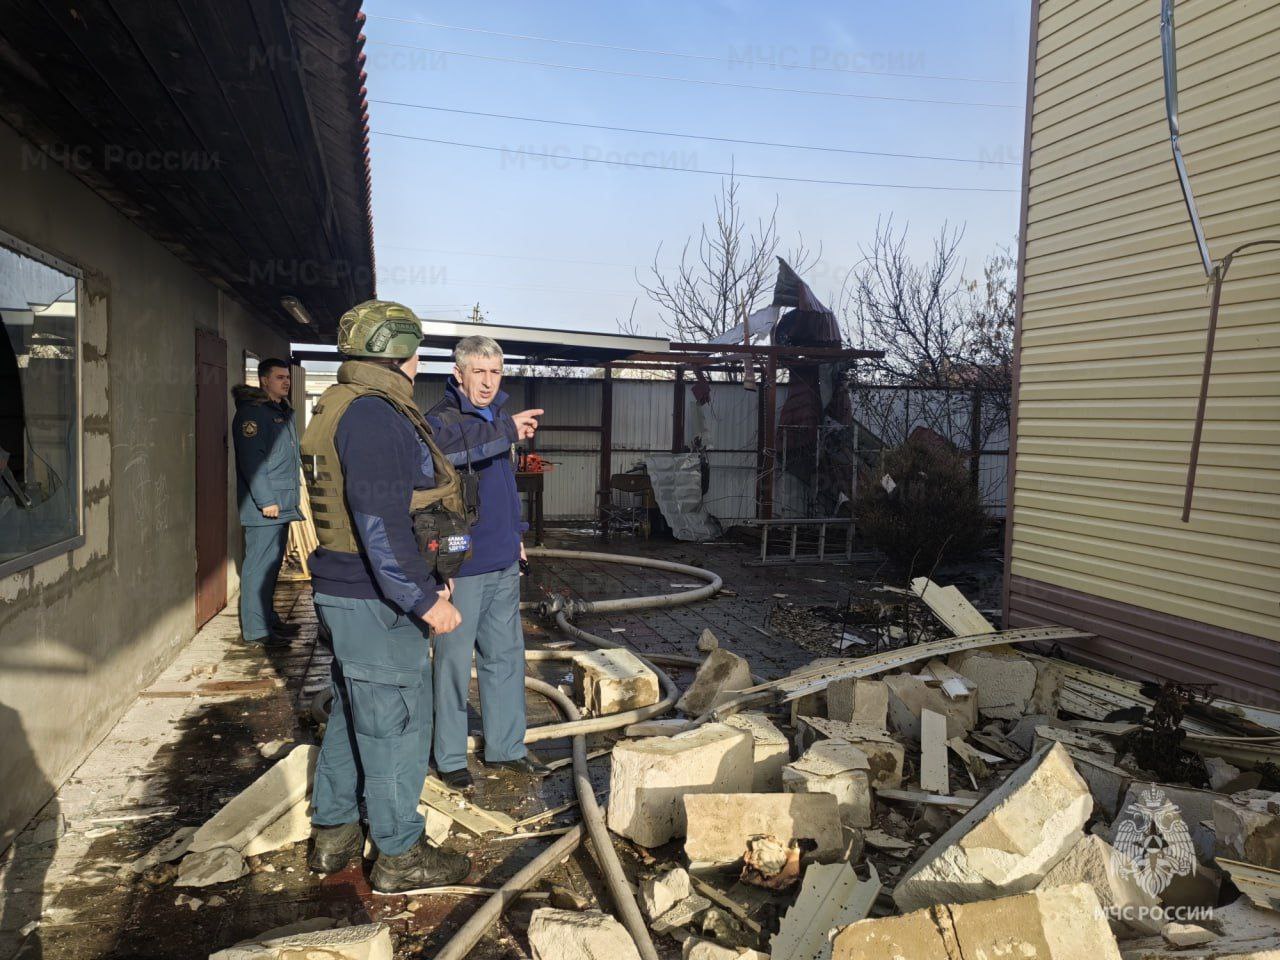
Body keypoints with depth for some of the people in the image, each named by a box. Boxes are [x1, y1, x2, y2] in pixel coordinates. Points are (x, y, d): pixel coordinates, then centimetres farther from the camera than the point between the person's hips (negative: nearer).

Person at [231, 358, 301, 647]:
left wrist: (291, 499, 22)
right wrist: (266, 500, -22)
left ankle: (269, 619, 25)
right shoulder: (252, 412, -11)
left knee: (272, 563, 16)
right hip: (263, 506, -10)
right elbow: (251, 459, -19)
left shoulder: (283, 412, 19)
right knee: (260, 565, -7)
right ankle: (255, 629, -2)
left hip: (282, 505, 10)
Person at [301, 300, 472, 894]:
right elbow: (382, 522, -26)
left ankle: (333, 835, 34)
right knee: (396, 723, 2)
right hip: (378, 602, -10)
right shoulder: (375, 416, -20)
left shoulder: (339, 409, 14)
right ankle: (399, 857, 16)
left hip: (341, 593, 11)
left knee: (352, 716, 21)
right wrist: (426, 598, -22)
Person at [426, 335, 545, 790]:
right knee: (454, 662, 3)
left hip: (503, 563, 8)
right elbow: (445, 444, -37)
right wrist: (506, 429, -36)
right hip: (461, 564, -7)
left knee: (506, 657, 14)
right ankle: (450, 757, 17)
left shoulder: (497, 418, 13)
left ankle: (505, 747, 27)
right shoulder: (441, 418, -11)